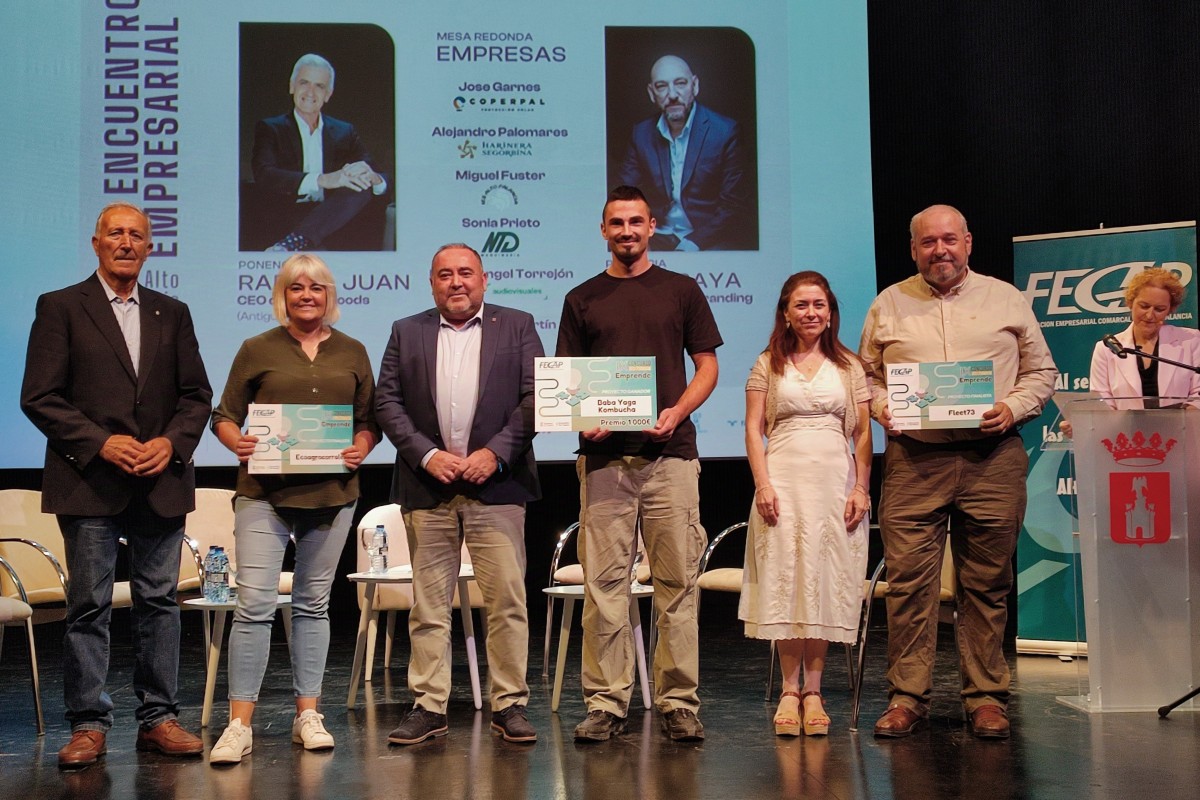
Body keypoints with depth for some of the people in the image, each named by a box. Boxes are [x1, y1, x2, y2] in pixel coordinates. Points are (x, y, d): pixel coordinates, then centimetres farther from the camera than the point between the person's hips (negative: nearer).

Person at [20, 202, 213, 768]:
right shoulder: (60, 307, 3)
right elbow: (39, 397, -3)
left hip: (161, 482, 3)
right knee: (89, 606, 1)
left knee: (159, 601, 6)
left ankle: (158, 719, 15)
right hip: (90, 483, -3)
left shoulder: (172, 314, 14)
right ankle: (88, 726, 10)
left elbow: (197, 395, 12)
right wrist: (101, 444, -14)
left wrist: (170, 443, -6)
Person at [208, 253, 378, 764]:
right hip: (264, 491, -2)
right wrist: (238, 444, -14)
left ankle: (308, 715, 17)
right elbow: (224, 416, 6)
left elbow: (369, 420, 14)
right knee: (254, 603, -9)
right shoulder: (257, 350, 6)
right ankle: (239, 725, -5)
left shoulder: (352, 353, 12)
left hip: (332, 490, 2)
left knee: (313, 603, 10)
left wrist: (360, 448, -6)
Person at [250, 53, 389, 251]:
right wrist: (323, 180, -24)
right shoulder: (270, 129, 10)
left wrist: (374, 178, -19)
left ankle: (292, 244, -38)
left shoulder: (345, 133, 19)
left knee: (363, 185, -29)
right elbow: (264, 177, -9)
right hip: (288, 221, -4)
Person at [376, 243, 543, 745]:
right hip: (428, 488, 2)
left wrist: (496, 452, -9)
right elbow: (388, 403, 6)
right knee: (428, 604, 4)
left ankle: (509, 704, 7)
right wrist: (427, 455, -7)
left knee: (507, 599, -2)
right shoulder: (406, 333, 13)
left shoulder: (517, 327, 9)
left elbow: (534, 398, 1)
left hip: (496, 485, -1)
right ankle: (428, 707, 11)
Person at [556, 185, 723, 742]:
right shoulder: (582, 299, 14)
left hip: (670, 453, -1)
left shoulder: (681, 291, 11)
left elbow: (707, 364, 10)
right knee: (604, 582, 0)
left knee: (677, 581, -1)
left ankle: (678, 701, 6)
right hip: (604, 456, 1)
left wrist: (678, 411, -8)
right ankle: (606, 702, 6)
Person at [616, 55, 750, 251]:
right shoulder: (642, 133, 8)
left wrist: (693, 243, -17)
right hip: (657, 239, 3)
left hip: (710, 241, -3)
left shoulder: (725, 132, -4)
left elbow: (733, 205, -6)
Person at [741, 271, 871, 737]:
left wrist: (861, 487, -2)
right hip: (783, 480, -1)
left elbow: (864, 433, 8)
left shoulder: (849, 366, 11)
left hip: (835, 480, 1)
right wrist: (762, 483, -7)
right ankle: (790, 690, 3)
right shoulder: (769, 364, 8)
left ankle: (813, 690, 7)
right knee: (784, 580, -3)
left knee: (826, 580, 1)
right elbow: (754, 428, 4)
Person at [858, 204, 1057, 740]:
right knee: (908, 580, -4)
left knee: (987, 584, 3)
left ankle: (986, 696, 13)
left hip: (992, 459, 0)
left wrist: (1013, 408, -4)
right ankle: (906, 697, 4)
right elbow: (865, 373, 17)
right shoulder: (889, 304, 13)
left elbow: (1041, 372, 14)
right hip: (913, 460, 0)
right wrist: (880, 406, -3)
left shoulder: (1006, 300, 12)